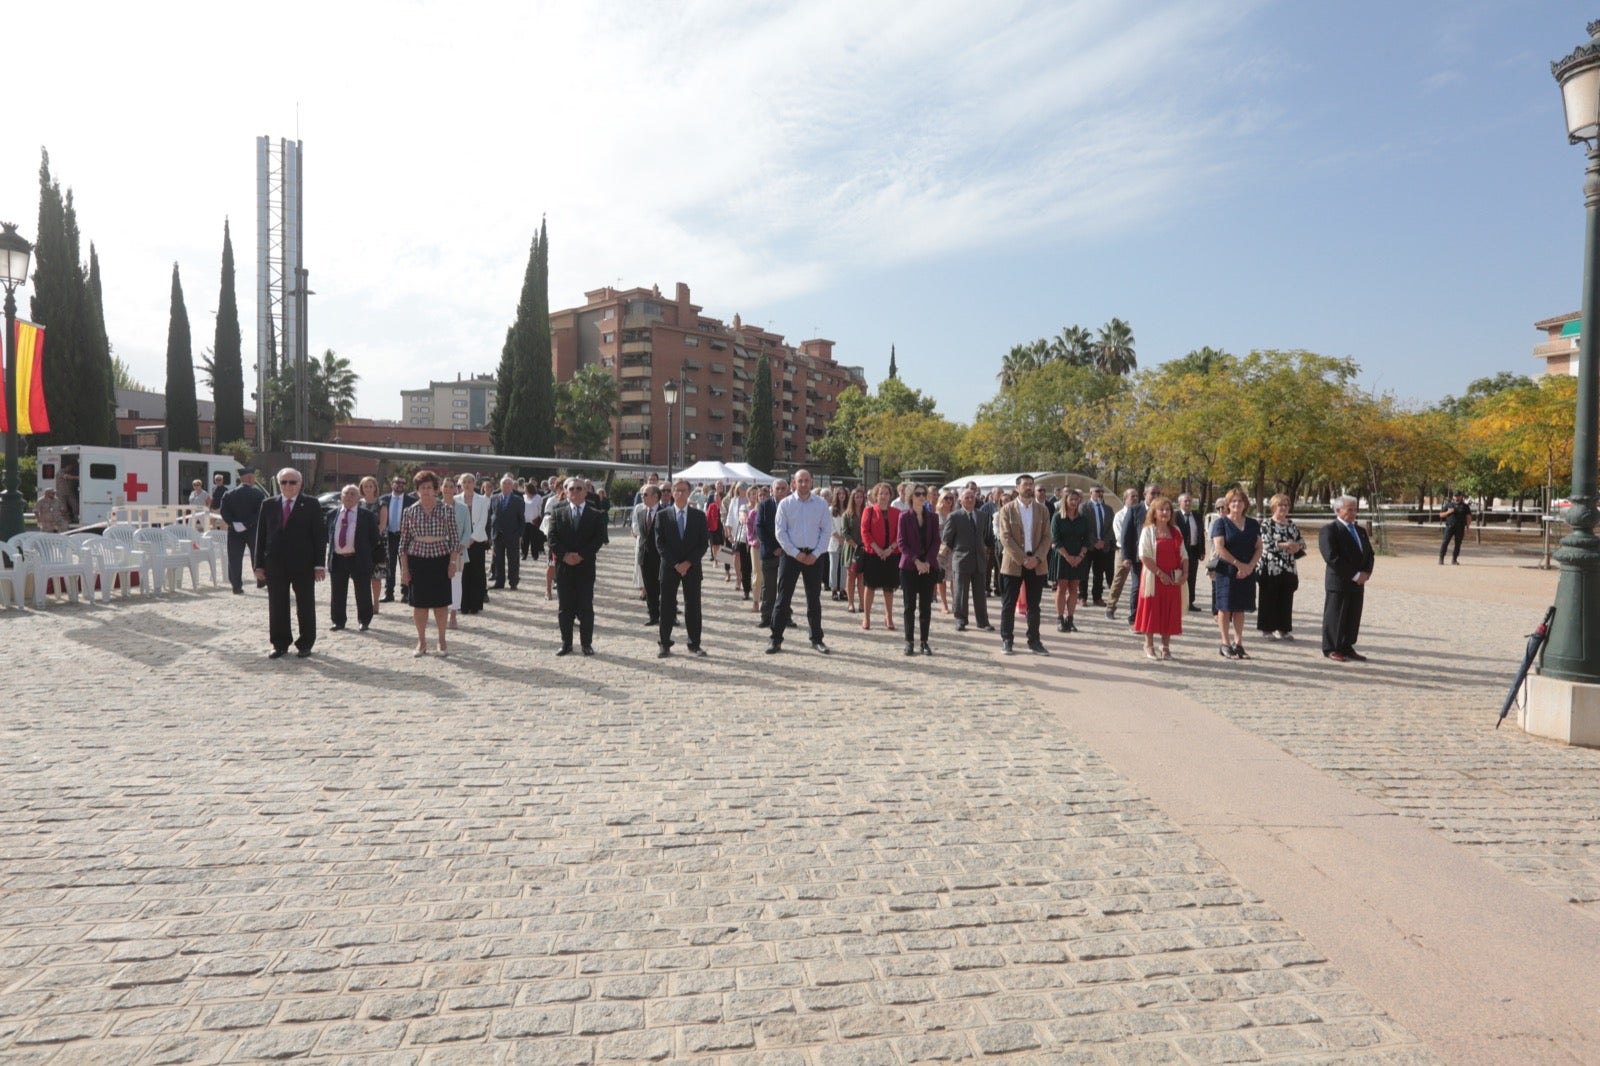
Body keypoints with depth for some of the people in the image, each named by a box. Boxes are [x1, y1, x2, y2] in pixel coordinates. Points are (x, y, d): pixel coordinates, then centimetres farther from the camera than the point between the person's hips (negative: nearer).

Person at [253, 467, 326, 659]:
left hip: (303, 565, -2)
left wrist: (319, 564, -9)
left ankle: (305, 644, 16)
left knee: (305, 606, 6)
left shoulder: (311, 505, -1)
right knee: (277, 607, 7)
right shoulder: (268, 505, 7)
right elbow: (260, 536, 7)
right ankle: (280, 644, 18)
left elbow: (319, 536, -3)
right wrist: (259, 564, 2)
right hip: (275, 565, 2)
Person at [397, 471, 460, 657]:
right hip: (417, 560, 1)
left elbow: (455, 538, 1)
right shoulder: (409, 512, 3)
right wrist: (404, 568, 0)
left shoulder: (447, 510, 0)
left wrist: (453, 562, -7)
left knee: (440, 602, 5)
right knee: (419, 603, 5)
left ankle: (442, 641, 18)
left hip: (440, 559, -1)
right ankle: (422, 642, 18)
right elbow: (404, 542, 4)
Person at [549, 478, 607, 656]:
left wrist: (581, 555, -13)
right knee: (564, 607, 6)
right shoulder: (558, 514, 8)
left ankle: (586, 643, 10)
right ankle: (566, 643, 14)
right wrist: (564, 555, -13)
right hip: (564, 566, 2)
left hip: (586, 566, -1)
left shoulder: (596, 515, 4)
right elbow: (553, 538, 1)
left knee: (586, 607, 2)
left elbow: (599, 539, -4)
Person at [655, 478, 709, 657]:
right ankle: (665, 645, 11)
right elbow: (660, 544, -3)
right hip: (669, 568, 0)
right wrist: (675, 564, -11)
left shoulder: (699, 516, 4)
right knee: (667, 607, 2)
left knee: (693, 607, 4)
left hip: (692, 568, 0)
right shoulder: (662, 515, 2)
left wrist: (688, 562, -11)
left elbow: (703, 542, 0)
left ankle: (695, 644, 13)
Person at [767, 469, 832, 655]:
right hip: (790, 554, -1)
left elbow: (827, 530, 2)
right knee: (783, 598, 0)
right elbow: (780, 532, -4)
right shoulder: (785, 504, -1)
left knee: (814, 599, 9)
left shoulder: (821, 504, 2)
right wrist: (796, 554, -11)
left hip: (814, 556, 1)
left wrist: (815, 554, -8)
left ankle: (817, 639, 19)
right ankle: (776, 639, 6)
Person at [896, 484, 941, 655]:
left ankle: (924, 642, 9)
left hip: (929, 567, 2)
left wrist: (928, 561, -11)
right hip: (909, 566, -2)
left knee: (926, 606, 3)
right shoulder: (904, 516, 1)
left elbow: (936, 541, 3)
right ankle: (909, 641, 7)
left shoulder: (933, 517, 7)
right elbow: (901, 542, -4)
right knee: (909, 605, 1)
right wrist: (916, 561, -14)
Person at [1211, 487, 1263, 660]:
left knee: (1240, 608, 9)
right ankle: (1226, 644, 6)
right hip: (1227, 572, -4)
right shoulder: (1221, 523, -4)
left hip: (1247, 573, 5)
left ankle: (1238, 643, 16)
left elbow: (1259, 547, 7)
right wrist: (1239, 564, -15)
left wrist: (1250, 566, -9)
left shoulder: (1253, 524, 11)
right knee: (1225, 607, 0)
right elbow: (1219, 548, -12)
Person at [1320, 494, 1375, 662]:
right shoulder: (1329, 530, -10)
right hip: (1338, 582, -7)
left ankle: (1347, 647, 18)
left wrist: (1366, 573, -4)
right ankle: (1331, 649, 8)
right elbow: (1332, 557, -18)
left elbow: (1369, 554, 15)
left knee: (1353, 617, 9)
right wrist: (1355, 575, -18)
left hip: (1358, 582, 7)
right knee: (1335, 616, 0)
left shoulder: (1361, 531, 16)